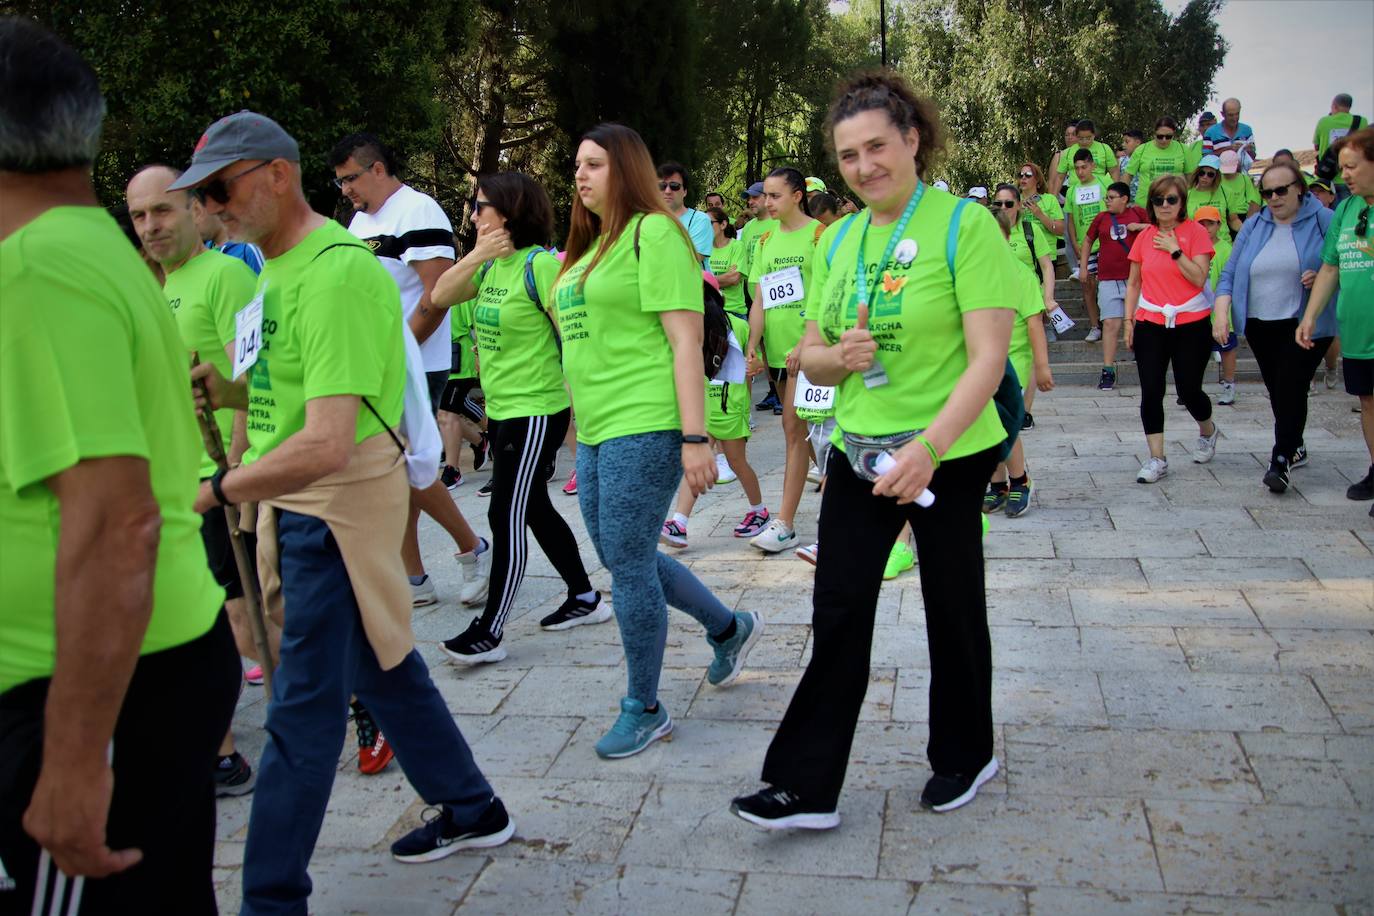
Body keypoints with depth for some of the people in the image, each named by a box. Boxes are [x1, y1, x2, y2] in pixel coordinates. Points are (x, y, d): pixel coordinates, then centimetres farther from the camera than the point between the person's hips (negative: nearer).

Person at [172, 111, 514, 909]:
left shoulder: (336, 272, -21)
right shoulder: (279, 265, 12)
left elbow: (328, 443, -28)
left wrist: (214, 492, -26)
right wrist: (228, 389, 3)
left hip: (339, 504, -10)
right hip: (301, 504, 10)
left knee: (304, 711, -2)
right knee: (385, 667, 20)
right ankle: (472, 811, 37)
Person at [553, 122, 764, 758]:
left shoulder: (653, 233, -8)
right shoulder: (590, 246, 19)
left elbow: (685, 339, -15)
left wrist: (695, 439, -20)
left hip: (644, 427, -9)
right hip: (597, 431, 9)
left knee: (628, 568, -3)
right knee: (626, 561, 16)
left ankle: (644, 709, 15)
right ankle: (729, 629, 37)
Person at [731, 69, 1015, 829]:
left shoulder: (964, 224, -12)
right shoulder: (840, 239, 7)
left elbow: (989, 356, -18)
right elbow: (810, 356, 12)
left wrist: (930, 446, -27)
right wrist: (838, 356, -11)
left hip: (950, 454, -5)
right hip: (858, 451, 5)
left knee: (952, 608, 11)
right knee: (838, 612, 4)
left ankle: (965, 756, 35)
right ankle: (807, 786, 12)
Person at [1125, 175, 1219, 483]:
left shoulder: (1195, 232, -4)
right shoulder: (1144, 237, 6)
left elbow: (1199, 279, -13)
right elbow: (1133, 283, 13)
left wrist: (1174, 250, -16)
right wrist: (1129, 320, 8)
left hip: (1191, 325, -3)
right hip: (1150, 326, 3)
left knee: (1189, 390, 2)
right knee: (1151, 392, -3)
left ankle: (1208, 431, 35)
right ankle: (1156, 458, 5)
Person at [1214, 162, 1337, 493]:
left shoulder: (1323, 221, -4)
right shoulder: (1253, 226, 8)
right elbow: (1229, 274, 5)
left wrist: (1323, 277, -20)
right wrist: (1220, 312, -8)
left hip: (1305, 325, -5)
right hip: (1260, 326, 5)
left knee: (1290, 388, -13)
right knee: (1277, 390, 13)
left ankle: (1281, 460, -8)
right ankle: (1295, 447, 32)